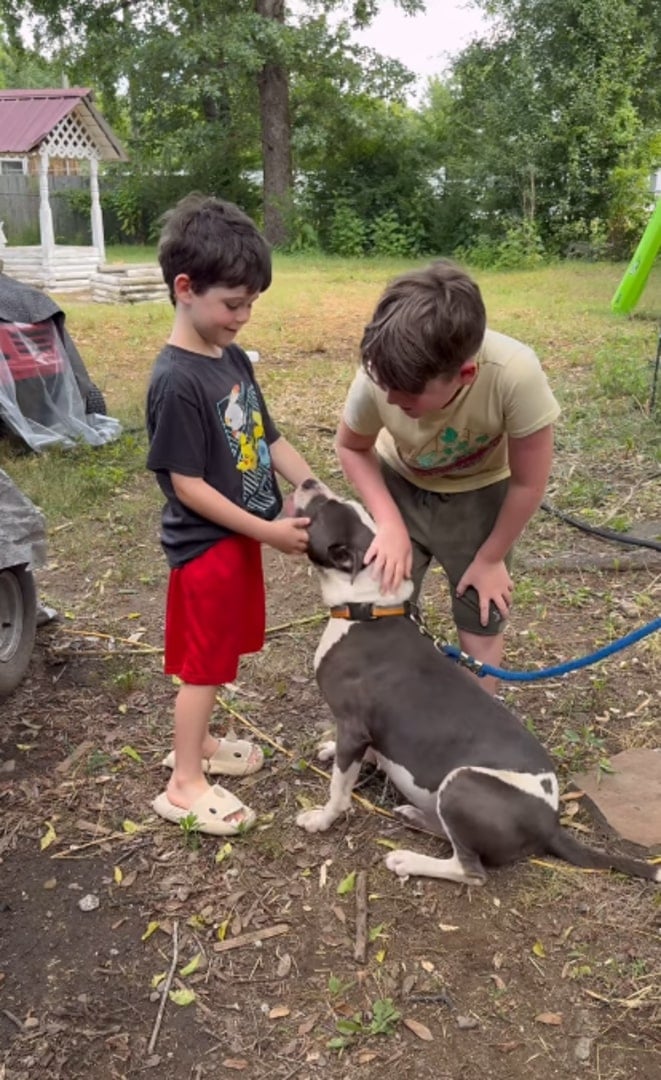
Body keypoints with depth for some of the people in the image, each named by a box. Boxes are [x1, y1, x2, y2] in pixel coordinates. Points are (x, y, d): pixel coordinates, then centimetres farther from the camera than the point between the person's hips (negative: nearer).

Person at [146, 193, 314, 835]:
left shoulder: (233, 359, 4)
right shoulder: (177, 381, -23)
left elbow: (268, 439, 10)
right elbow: (186, 485, -22)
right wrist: (267, 531, -20)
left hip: (240, 537, 8)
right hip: (205, 545, -8)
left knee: (218, 658, 21)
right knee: (204, 664, 4)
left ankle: (197, 743, 41)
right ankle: (184, 785, 20)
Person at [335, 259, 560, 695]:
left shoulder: (514, 375, -40)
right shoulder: (379, 377, -33)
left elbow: (528, 483, -22)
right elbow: (352, 447, -9)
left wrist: (490, 558, -9)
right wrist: (390, 523, -21)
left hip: (479, 496, -1)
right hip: (401, 487, 1)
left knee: (481, 624, 8)